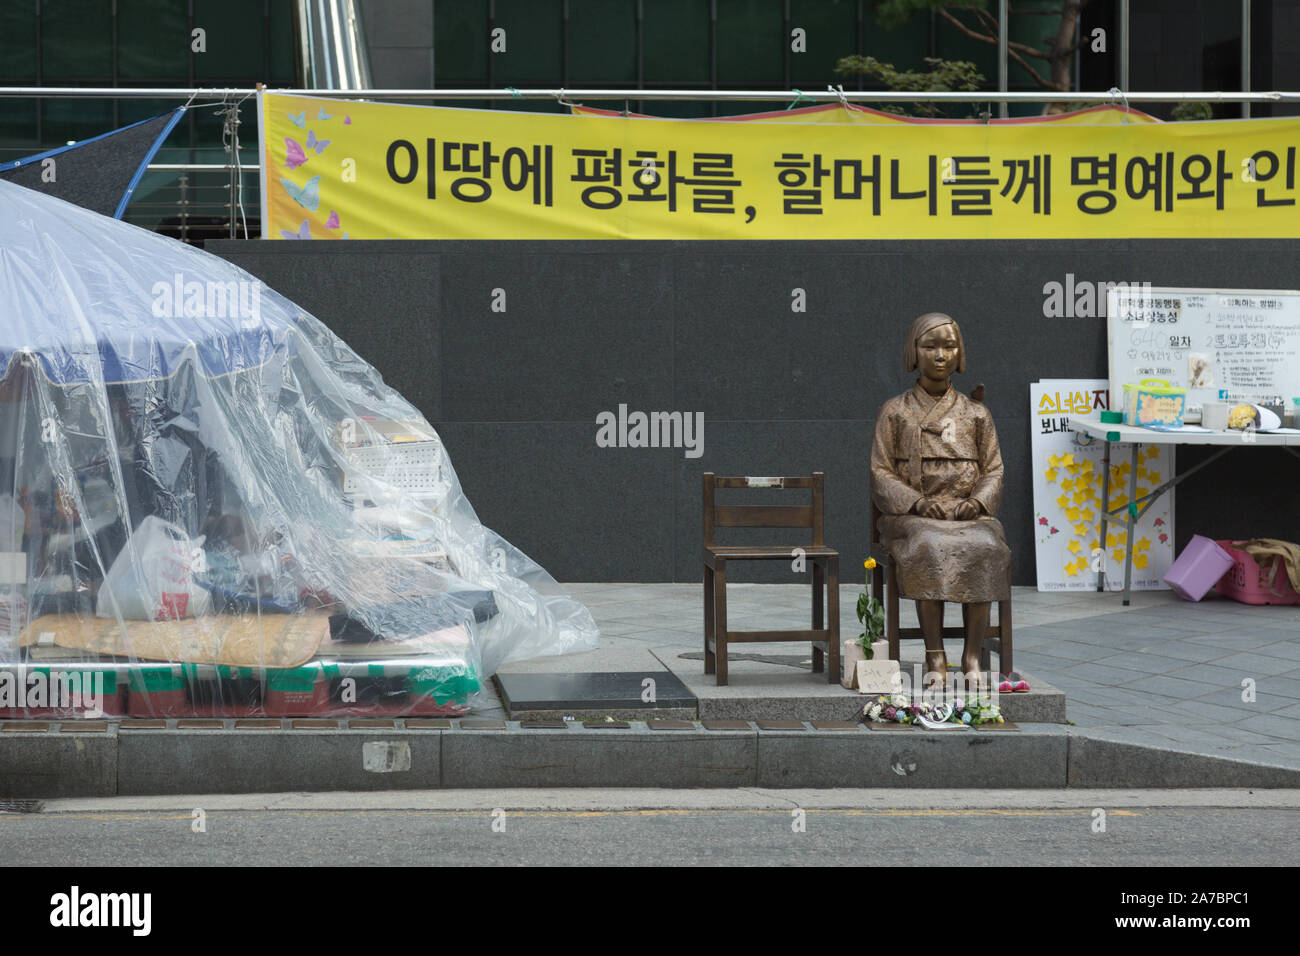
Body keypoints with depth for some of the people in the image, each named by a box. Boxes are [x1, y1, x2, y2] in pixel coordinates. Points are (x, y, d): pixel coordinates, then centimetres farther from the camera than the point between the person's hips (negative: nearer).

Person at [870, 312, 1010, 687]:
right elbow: (881, 476, 3)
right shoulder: (895, 412, 10)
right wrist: (919, 503, -14)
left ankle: (973, 654, -27)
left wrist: (977, 502, -11)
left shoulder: (975, 414, 15)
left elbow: (994, 473, 11)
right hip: (913, 518, -1)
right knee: (929, 551, -36)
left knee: (983, 551, -33)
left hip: (969, 516, 1)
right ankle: (934, 656, -30)